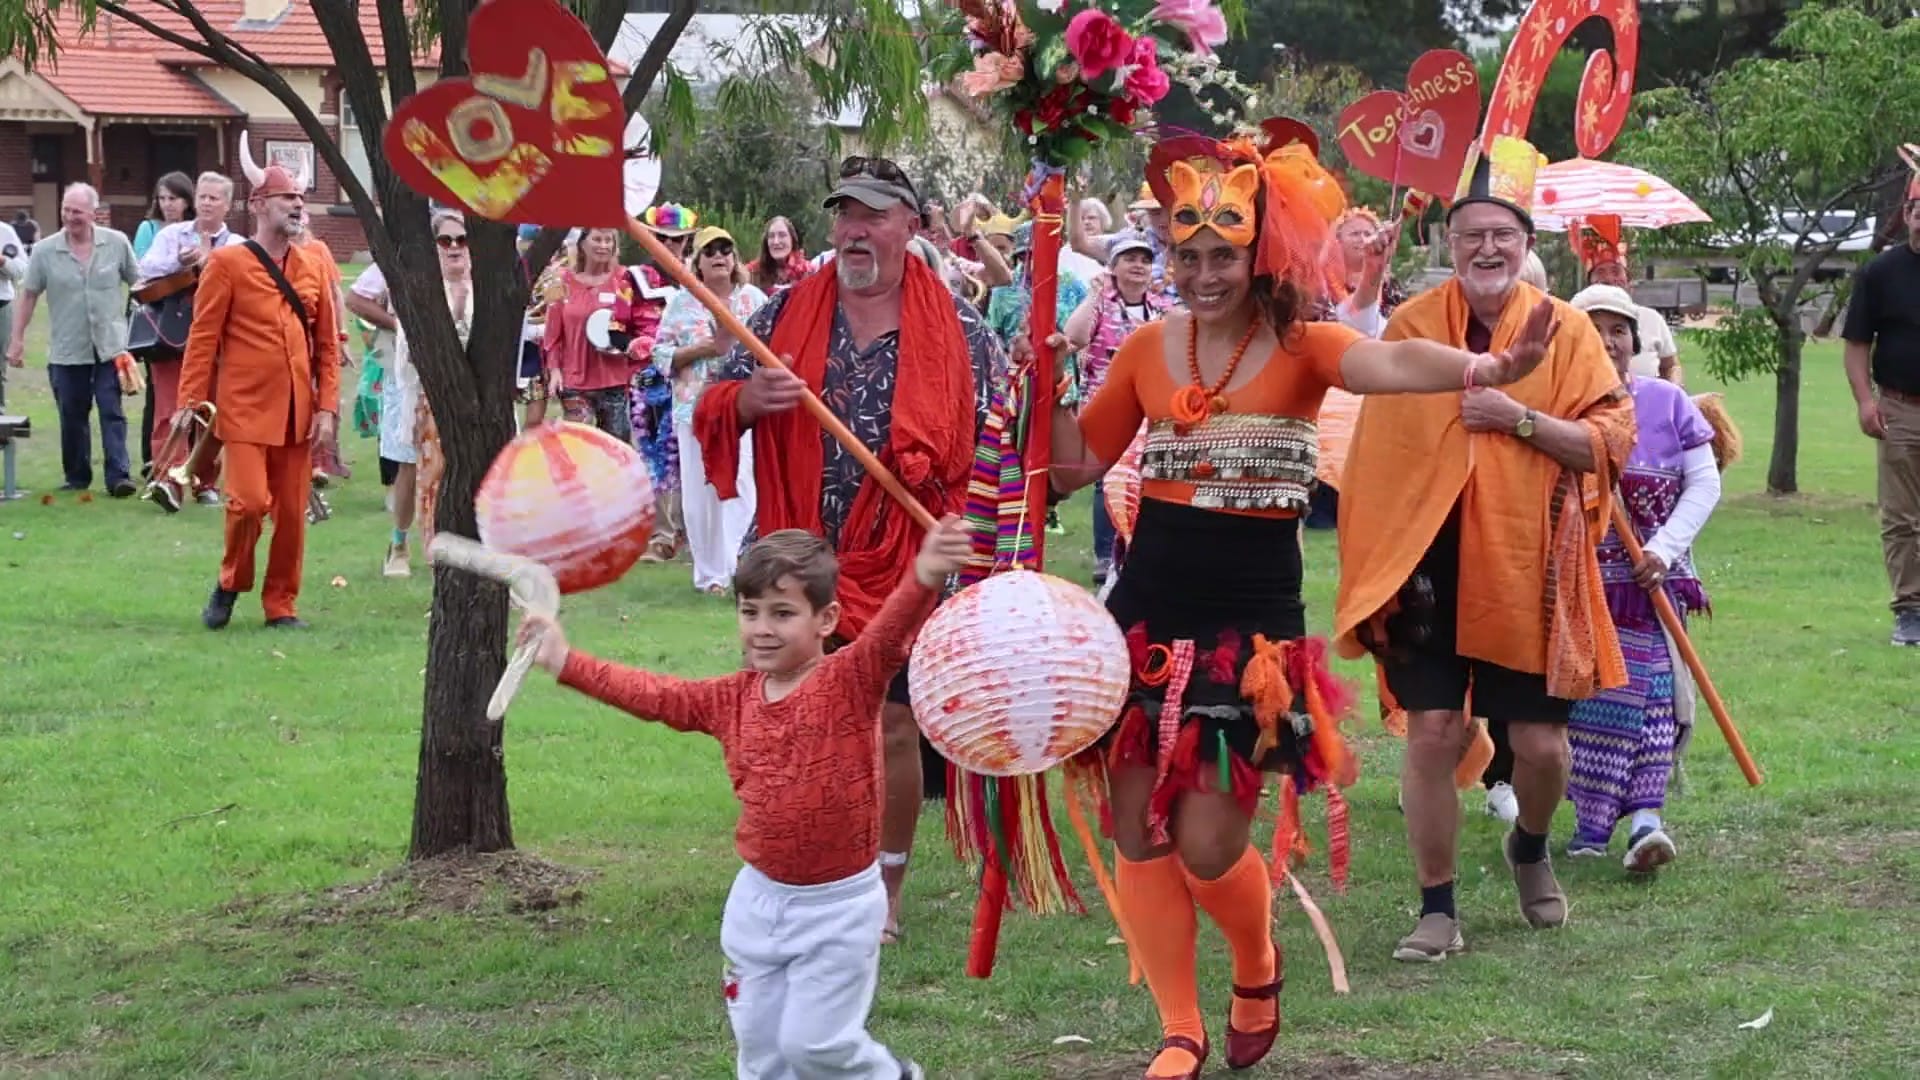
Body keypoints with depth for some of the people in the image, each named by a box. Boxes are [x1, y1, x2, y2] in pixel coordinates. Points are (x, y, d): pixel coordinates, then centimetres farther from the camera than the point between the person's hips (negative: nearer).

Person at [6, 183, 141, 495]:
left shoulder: (117, 243, -2)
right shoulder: (45, 251, -2)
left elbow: (139, 285, 7)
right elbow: (28, 296, 5)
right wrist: (17, 339, 4)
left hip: (110, 347, -1)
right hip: (67, 350, 1)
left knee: (112, 412, -5)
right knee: (72, 416, 9)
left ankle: (118, 476, -7)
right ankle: (77, 477, 20)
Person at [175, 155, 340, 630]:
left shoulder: (313, 266, 9)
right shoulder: (226, 263, -3)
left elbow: (328, 343, 10)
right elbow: (203, 338, -4)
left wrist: (327, 407, 2)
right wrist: (189, 402, -9)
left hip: (299, 412, 4)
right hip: (246, 409, -4)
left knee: (292, 513, 5)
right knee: (249, 502, -12)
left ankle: (282, 604, 18)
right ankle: (232, 581, 14)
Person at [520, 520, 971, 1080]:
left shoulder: (851, 681, -15)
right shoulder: (734, 698, 2)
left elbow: (891, 631, -34)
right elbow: (653, 694, 12)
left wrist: (925, 576, -54)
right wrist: (566, 662, 12)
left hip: (837, 904, -6)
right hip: (759, 900, 6)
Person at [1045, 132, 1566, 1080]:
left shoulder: (1300, 345, -9)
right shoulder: (1148, 347, 4)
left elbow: (1391, 363, -31)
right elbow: (1076, 461, 15)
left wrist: (1484, 368, -51)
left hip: (1250, 624, -4)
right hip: (1146, 613, 4)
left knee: (1208, 844, -3)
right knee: (1137, 832, 5)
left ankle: (1258, 969, 31)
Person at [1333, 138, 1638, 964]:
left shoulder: (1565, 329, 1)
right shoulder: (1410, 326, 2)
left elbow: (1612, 440, -5)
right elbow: (1376, 450, 6)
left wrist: (1522, 419, -18)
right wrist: (1373, 561, 0)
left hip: (1529, 571, 0)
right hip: (1428, 565, 0)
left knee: (1540, 744, 4)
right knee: (1434, 734, -4)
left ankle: (1531, 849, 37)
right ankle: (1437, 909, 8)